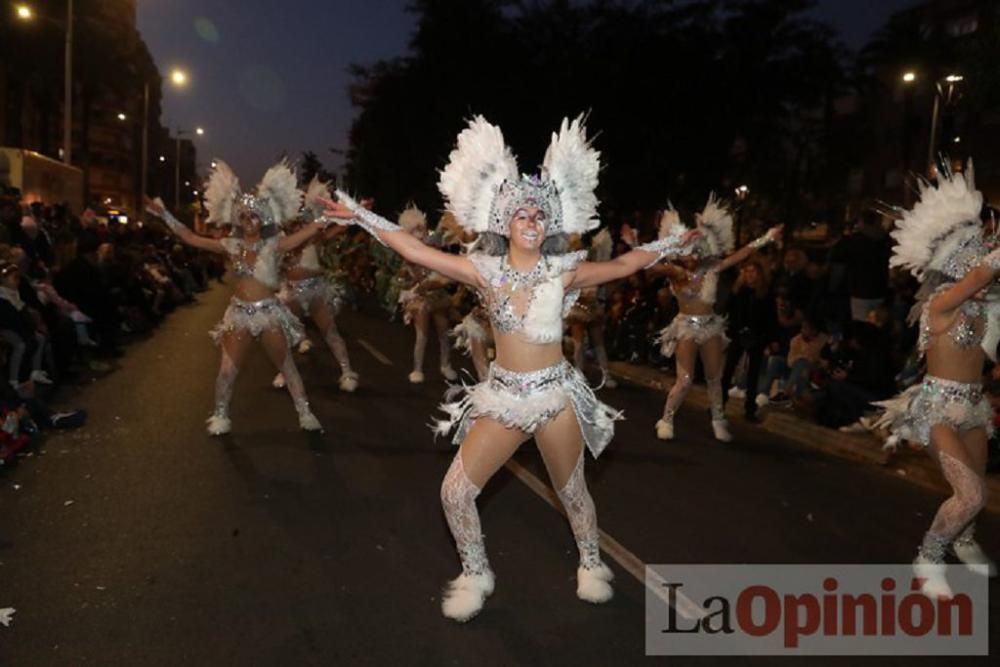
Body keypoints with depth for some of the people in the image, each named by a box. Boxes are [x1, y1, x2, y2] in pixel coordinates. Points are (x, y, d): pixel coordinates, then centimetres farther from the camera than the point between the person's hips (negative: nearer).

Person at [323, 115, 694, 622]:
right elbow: (416, 252, -3)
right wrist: (362, 217, -2)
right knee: (455, 492, -1)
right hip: (502, 395, 2)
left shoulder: (563, 271, -5)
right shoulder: (485, 270, -4)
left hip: (556, 393, -1)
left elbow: (622, 266, 8)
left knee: (572, 491, 14)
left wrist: (672, 243, 8)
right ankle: (475, 575, 24)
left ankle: (591, 565, 42)